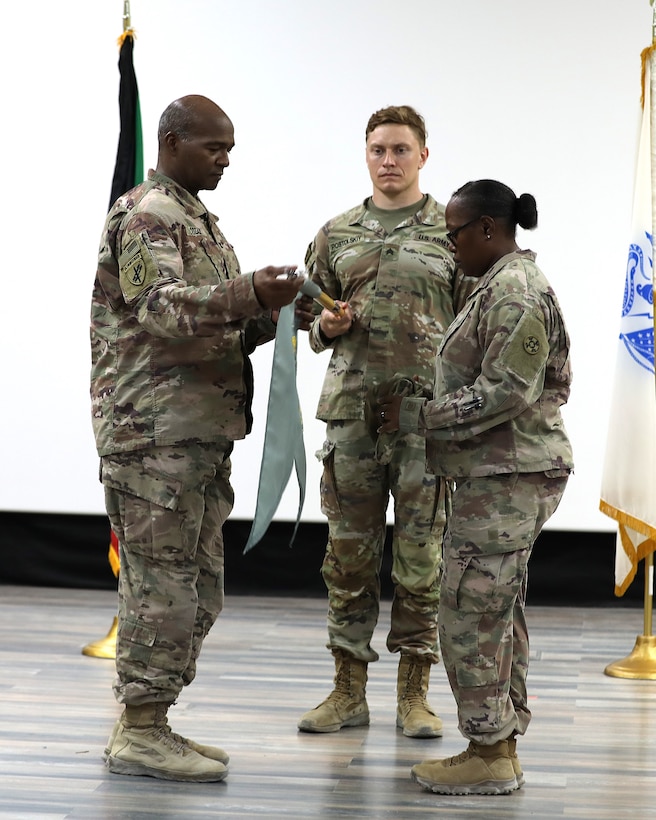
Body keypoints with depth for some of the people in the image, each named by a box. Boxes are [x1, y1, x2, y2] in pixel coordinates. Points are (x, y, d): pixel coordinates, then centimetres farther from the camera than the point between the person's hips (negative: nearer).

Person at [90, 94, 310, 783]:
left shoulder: (196, 219, 23)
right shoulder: (148, 214, -8)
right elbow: (160, 310, -23)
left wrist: (269, 318, 5)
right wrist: (248, 295, -34)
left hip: (202, 429, 10)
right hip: (156, 430, -10)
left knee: (197, 589, 11)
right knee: (163, 583, -8)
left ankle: (148, 725, 18)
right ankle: (140, 733, -3)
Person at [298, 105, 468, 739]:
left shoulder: (452, 232, 6)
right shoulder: (337, 234, 13)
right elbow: (314, 324, 20)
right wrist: (328, 326, -3)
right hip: (351, 407, 2)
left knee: (420, 555, 0)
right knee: (349, 552, 5)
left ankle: (414, 694, 10)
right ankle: (348, 692, 14)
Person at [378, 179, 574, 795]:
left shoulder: (513, 292, -16)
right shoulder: (505, 285, 18)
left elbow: (505, 391, -22)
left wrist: (418, 415, -16)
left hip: (507, 480, -11)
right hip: (506, 475, 11)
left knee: (473, 611, -7)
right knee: (498, 612, 13)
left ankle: (488, 755, -1)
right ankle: (502, 745, 19)